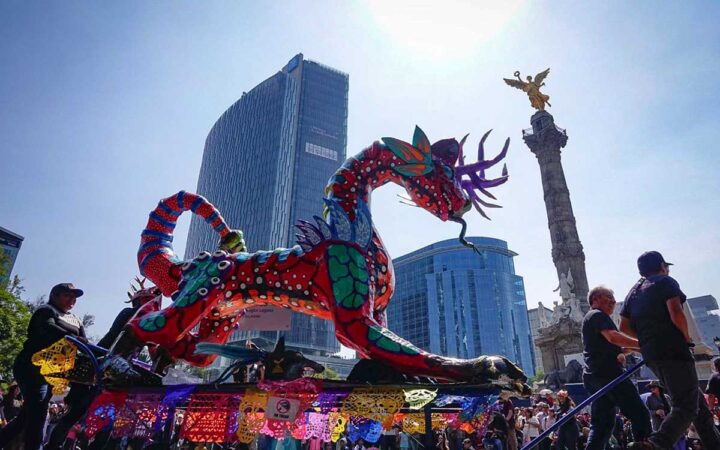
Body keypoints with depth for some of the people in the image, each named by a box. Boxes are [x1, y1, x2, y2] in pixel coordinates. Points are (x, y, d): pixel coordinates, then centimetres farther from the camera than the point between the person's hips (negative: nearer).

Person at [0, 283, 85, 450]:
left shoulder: (76, 321, 18)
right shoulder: (47, 310, -3)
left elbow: (83, 343, 4)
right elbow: (48, 329, -26)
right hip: (32, 366, -8)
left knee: (29, 413, 12)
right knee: (37, 412, -17)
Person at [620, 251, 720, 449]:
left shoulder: (633, 292, 20)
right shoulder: (665, 282, 0)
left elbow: (624, 326, 14)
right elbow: (676, 313, -16)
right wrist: (686, 336, -1)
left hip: (650, 355, 8)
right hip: (673, 351, -8)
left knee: (697, 401, 21)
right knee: (686, 407, -10)